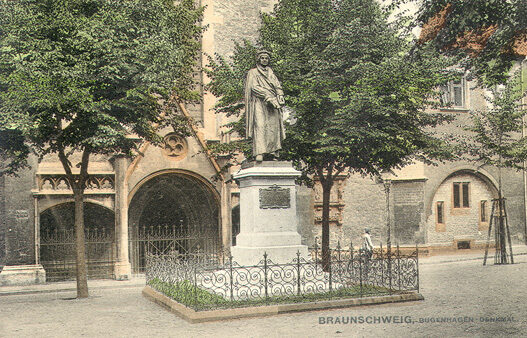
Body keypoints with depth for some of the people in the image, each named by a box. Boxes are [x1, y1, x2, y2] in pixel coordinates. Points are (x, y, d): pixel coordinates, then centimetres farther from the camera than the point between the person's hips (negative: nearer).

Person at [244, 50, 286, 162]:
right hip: (259, 103, -5)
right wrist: (267, 96, -16)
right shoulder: (253, 72, 11)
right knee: (260, 126, -17)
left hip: (272, 106, 5)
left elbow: (278, 86, 15)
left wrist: (280, 96, -7)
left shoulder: (271, 73, 25)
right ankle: (259, 153, -27)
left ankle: (274, 152, -6)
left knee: (274, 126, -6)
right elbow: (254, 87, -4)